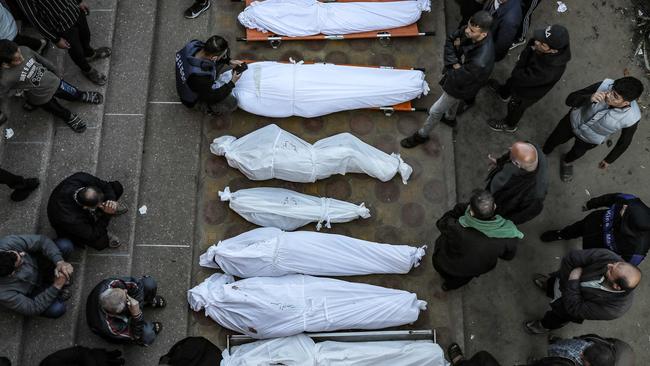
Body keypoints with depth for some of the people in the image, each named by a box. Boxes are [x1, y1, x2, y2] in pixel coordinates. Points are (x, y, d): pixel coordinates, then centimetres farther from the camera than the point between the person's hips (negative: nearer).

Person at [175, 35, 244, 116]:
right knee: (231, 104, -22)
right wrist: (232, 83, -20)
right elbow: (212, 98, -26)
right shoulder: (200, 77, -46)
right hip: (194, 98, -6)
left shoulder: (193, 45, -28)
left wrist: (229, 61, -9)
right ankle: (205, 107, 5)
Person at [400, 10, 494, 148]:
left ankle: (422, 135, 41)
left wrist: (450, 68, -14)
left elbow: (456, 79, -33)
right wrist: (454, 63, -21)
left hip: (460, 88, -7)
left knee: (435, 111, 13)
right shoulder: (468, 30, -26)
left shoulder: (480, 62, -46)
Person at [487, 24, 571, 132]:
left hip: (529, 91, -5)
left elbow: (524, 78, -33)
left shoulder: (551, 70, -47)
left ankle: (509, 125, 54)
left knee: (515, 107, 23)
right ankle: (503, 93, 68)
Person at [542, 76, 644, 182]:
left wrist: (609, 160, -2)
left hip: (590, 139, 0)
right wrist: (589, 98, -48)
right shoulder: (605, 85, -36)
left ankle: (567, 162, 64)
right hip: (573, 120, 0)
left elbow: (624, 141, -15)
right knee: (552, 141, 22)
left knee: (577, 153, 29)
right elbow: (569, 100, -29)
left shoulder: (632, 117, -35)